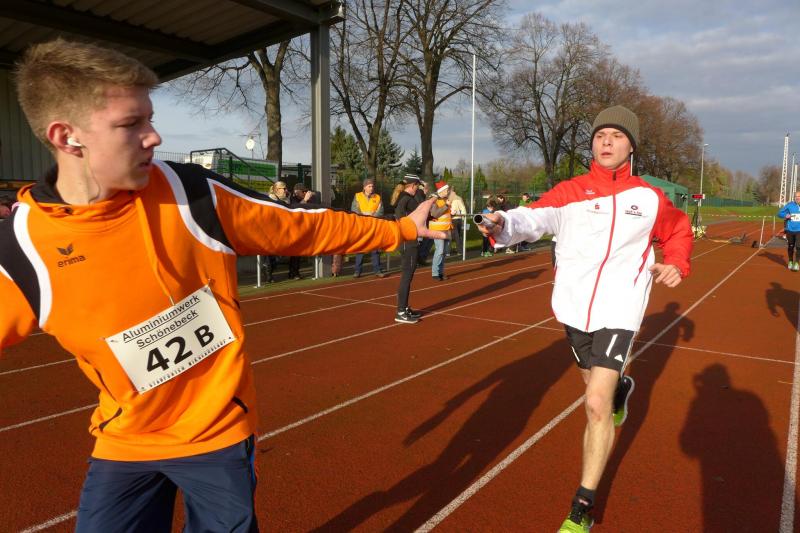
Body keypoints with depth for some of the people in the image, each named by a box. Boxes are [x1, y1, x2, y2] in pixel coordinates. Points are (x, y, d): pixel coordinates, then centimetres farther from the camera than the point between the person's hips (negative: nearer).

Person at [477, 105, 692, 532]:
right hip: (574, 308, 2)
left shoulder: (649, 199, 0)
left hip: (618, 312, -2)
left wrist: (676, 264, 0)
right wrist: (503, 224, -41)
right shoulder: (570, 191, -3)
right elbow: (536, 217, -20)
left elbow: (679, 231, 19)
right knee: (597, 381, 23)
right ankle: (621, 385, 63)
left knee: (597, 405, -11)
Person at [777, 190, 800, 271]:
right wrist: (785, 215, -16)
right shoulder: (789, 205, -1)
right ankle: (790, 261, 30)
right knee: (790, 247, 12)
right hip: (790, 229, 0)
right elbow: (779, 213, 4)